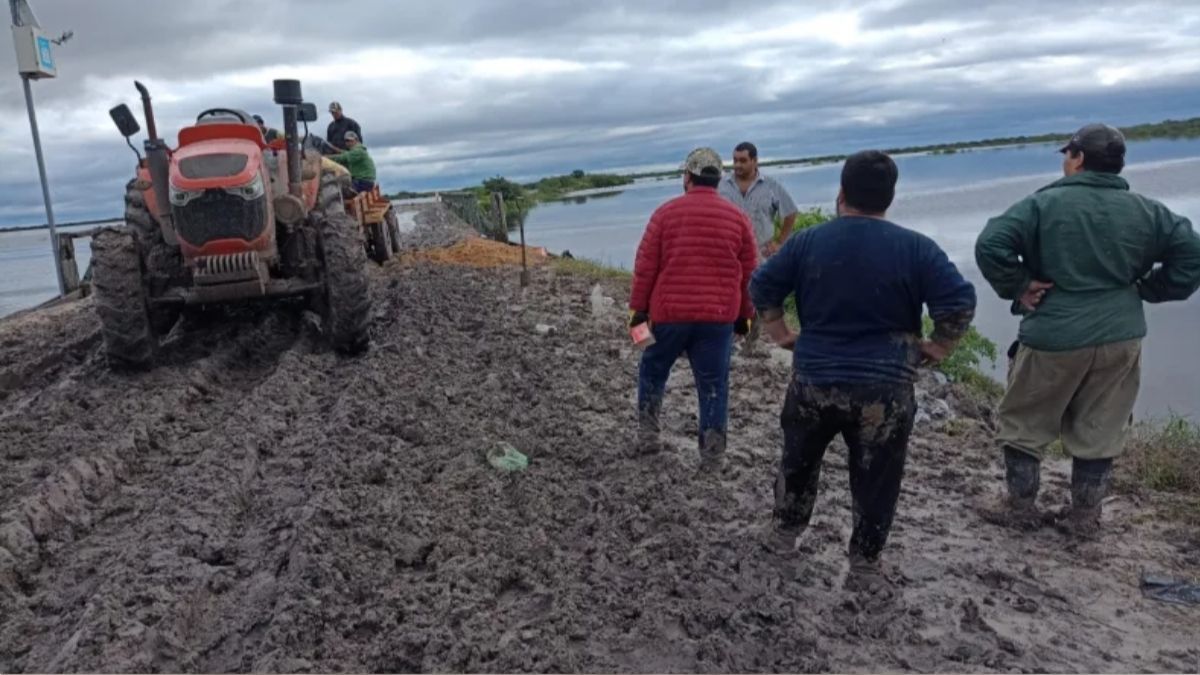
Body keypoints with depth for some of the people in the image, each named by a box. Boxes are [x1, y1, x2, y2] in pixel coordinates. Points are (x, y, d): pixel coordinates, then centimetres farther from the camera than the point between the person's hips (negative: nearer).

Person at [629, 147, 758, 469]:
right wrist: (744, 315, 15)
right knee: (713, 383, 6)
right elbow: (747, 274, 7)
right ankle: (712, 453, 8)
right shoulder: (737, 218, 4)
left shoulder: (666, 212, -2)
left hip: (668, 311, -1)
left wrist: (638, 306, 4)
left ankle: (648, 434, 23)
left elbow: (645, 266, -2)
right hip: (718, 315, 1)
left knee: (653, 370, 19)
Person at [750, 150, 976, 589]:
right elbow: (960, 302, -12)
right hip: (885, 387, -2)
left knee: (798, 461, 24)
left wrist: (780, 334, 11)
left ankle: (784, 533, 39)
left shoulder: (808, 242, -1)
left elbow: (761, 287, 3)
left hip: (814, 379, 2)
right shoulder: (916, 248, -6)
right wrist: (937, 349, 0)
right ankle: (864, 567, 20)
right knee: (876, 481, 12)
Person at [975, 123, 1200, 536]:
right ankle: (1084, 516, 25)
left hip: (1054, 338, -4)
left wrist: (1016, 287, -9)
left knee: (1024, 424, 14)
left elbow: (990, 245, -22)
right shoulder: (1144, 210, 3)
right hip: (1120, 339, 4)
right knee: (1099, 432, 16)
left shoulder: (1044, 204, -10)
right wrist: (1145, 290, 10)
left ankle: (1021, 506, 22)